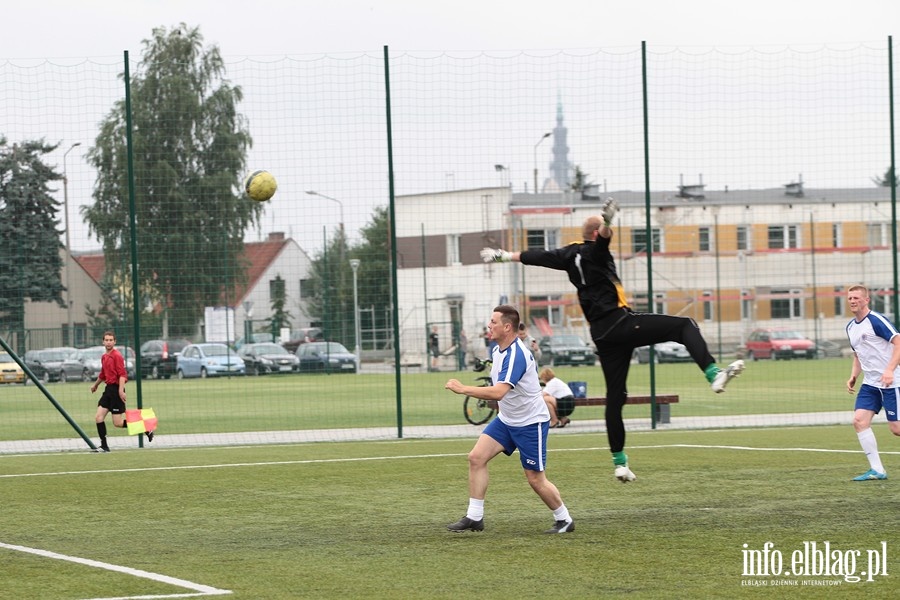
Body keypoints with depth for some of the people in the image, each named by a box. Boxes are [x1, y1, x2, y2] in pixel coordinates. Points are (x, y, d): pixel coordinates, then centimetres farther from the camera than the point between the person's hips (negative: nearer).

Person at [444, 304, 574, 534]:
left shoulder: (516, 355, -28)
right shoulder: (497, 351, 3)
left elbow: (498, 392, -39)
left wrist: (462, 389, -36)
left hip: (531, 422, -9)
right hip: (506, 419, 9)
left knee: (536, 479, -2)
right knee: (476, 457, -7)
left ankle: (564, 520, 20)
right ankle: (474, 518, -4)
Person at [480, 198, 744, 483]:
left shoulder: (569, 254, 15)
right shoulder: (593, 252, -6)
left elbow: (538, 256, 27)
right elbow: (602, 238, -30)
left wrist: (505, 255, 40)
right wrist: (607, 222, -51)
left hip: (602, 336, 8)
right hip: (621, 323, -8)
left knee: (615, 395, 10)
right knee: (685, 326, -8)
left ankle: (619, 462, 10)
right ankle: (713, 374, -31)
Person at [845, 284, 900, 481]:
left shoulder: (876, 320, -13)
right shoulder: (851, 327, 13)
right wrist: (853, 376, 10)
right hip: (870, 383, 8)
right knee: (859, 420, -8)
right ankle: (877, 470, -6)